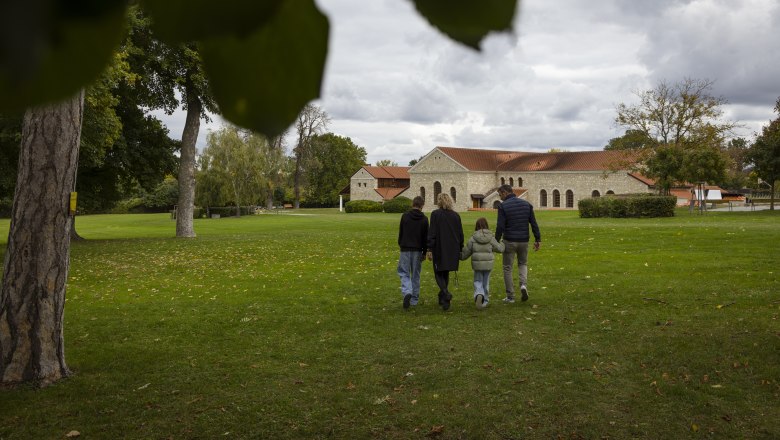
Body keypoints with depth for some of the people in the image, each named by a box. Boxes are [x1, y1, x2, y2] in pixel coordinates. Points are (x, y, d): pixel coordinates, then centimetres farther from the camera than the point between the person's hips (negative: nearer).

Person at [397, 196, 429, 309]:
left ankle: (407, 292, -21)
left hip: (405, 249, -1)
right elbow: (426, 237, 1)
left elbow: (400, 232, 5)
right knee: (415, 275, 10)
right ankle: (414, 299, 15)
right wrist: (424, 252, 9)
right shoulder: (424, 219, -1)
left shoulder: (405, 216, -2)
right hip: (418, 250, 1)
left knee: (404, 273, 5)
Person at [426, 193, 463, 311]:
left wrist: (429, 249, -9)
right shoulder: (456, 215, 6)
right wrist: (460, 250, 17)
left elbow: (432, 233, -11)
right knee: (446, 273, 17)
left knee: (439, 273, 4)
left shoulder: (435, 214, -8)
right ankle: (442, 298, 25)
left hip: (439, 249, -4)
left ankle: (446, 293, -20)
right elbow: (460, 234, 9)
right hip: (453, 250, 5)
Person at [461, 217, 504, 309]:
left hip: (477, 264, -1)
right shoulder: (491, 238, -4)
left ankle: (479, 295, -18)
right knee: (486, 282, 15)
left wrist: (459, 256, 17)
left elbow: (466, 252, -2)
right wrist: (502, 244, 29)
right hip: (488, 264, 1)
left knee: (478, 281, 10)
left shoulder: (473, 238, -7)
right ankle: (484, 301, 21)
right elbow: (500, 248, 6)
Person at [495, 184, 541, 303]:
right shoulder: (526, 204, 3)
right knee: (523, 264, 24)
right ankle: (523, 285, -2)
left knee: (508, 268, 9)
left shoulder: (503, 206, -10)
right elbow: (534, 223, 1)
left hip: (509, 241, -4)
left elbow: (500, 226, -14)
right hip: (524, 240, 4)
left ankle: (510, 297, 11)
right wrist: (538, 239, 6)